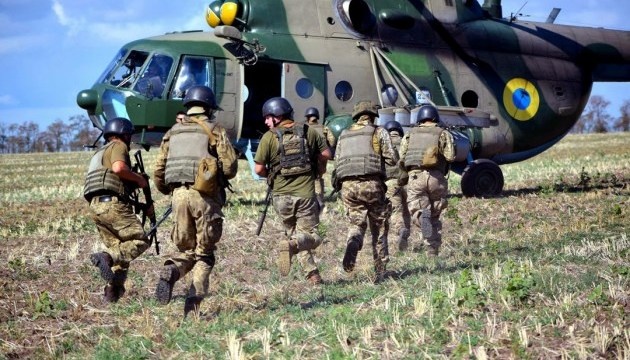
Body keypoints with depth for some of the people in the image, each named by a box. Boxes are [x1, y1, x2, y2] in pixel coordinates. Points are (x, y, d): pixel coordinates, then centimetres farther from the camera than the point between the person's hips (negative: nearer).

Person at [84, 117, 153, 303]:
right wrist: (139, 178, -3)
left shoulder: (101, 153, 33)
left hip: (96, 207, 9)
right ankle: (106, 257, -27)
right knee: (140, 241, -7)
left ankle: (112, 293, 4)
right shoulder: (118, 146, 4)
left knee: (119, 250, 13)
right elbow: (119, 168, -19)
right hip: (112, 204, -9)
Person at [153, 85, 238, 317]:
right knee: (204, 253, 6)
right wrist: (219, 174, 16)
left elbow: (159, 171, 12)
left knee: (186, 249, 16)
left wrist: (169, 192, 28)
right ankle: (193, 305, -5)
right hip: (205, 196, -3)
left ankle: (170, 272, -16)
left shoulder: (173, 132, 14)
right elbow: (230, 167, -6)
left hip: (179, 195, 3)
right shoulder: (214, 131, 2)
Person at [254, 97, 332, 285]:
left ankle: (312, 274, 8)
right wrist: (317, 170, 26)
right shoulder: (308, 131, 4)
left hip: (282, 195, 0)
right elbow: (326, 154, 8)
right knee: (310, 237, 5)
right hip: (306, 193, 0)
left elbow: (259, 169, -5)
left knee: (294, 232, 17)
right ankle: (292, 245, -27)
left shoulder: (269, 137, -3)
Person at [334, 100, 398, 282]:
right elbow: (392, 159, 0)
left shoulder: (344, 135, 17)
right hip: (372, 185, -3)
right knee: (379, 228, 10)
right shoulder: (379, 132, 6)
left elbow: (337, 163, 15)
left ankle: (352, 245, -20)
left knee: (356, 223, 14)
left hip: (348, 186, 3)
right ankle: (379, 271, 11)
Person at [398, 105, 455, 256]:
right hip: (436, 178, 0)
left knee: (416, 213, -4)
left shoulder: (410, 134, 16)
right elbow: (450, 156, -3)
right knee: (435, 216, 14)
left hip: (415, 177, 0)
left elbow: (401, 160, 9)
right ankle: (434, 251, 13)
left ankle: (422, 216, -39)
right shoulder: (443, 133, 11)